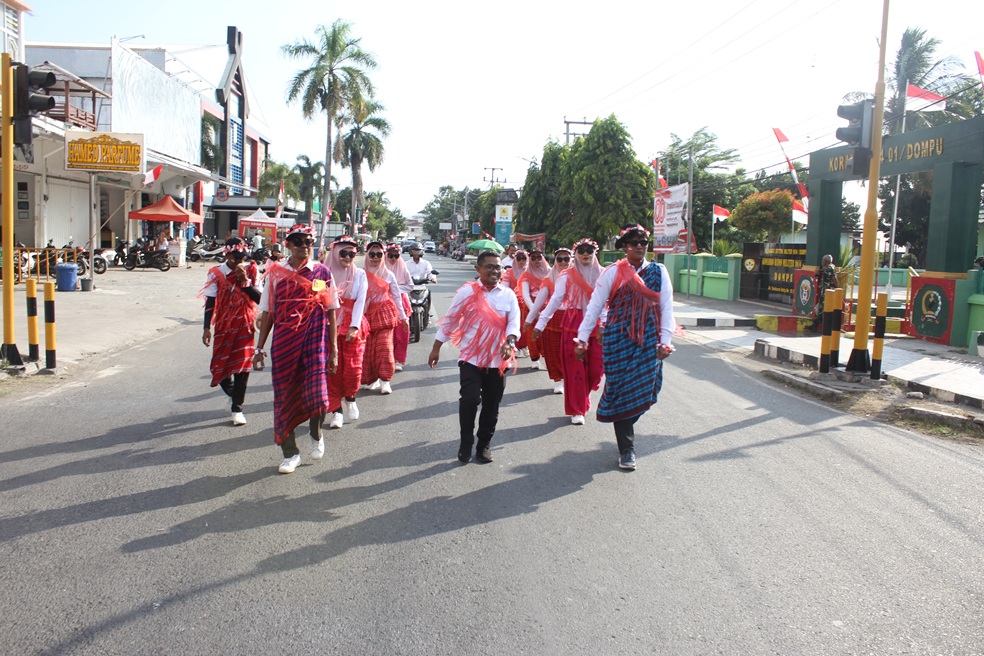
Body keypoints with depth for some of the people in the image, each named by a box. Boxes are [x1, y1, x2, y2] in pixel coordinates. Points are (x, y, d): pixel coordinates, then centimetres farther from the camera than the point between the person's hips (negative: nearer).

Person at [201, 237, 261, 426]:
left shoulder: (251, 270, -1)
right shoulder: (216, 273, -2)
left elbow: (259, 298, -6)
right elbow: (210, 302, -2)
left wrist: (245, 281, -18)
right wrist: (207, 328, -7)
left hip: (245, 325, 0)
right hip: (224, 325, 0)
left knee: (242, 366, -3)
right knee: (220, 365, 2)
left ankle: (237, 408, 7)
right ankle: (234, 393, 34)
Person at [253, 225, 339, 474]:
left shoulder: (322, 273, 3)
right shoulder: (276, 273, 5)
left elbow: (331, 313, 5)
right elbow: (267, 313, 8)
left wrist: (333, 350, 2)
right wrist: (260, 347, 6)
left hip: (315, 341, -1)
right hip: (284, 342, 2)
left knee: (316, 395, -14)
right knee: (285, 397, 5)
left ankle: (316, 435, 19)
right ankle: (290, 454, 21)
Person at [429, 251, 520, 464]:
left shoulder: (509, 295, 3)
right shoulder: (467, 291, -3)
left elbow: (514, 322, -2)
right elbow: (450, 320, 2)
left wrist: (509, 342, -23)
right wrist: (436, 348, 4)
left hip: (498, 360, 2)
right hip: (471, 357, -2)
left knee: (492, 405, 10)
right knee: (469, 400, -11)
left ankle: (484, 444, 27)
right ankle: (466, 444, 10)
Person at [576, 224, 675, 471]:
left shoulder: (659, 272, 6)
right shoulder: (613, 272, 0)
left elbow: (666, 308, 4)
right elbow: (595, 305, -2)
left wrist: (665, 340, -4)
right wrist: (582, 338, -6)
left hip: (648, 342, 2)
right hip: (618, 340, -2)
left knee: (642, 391, -1)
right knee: (621, 390, -2)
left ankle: (623, 427, 28)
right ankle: (626, 450, 7)